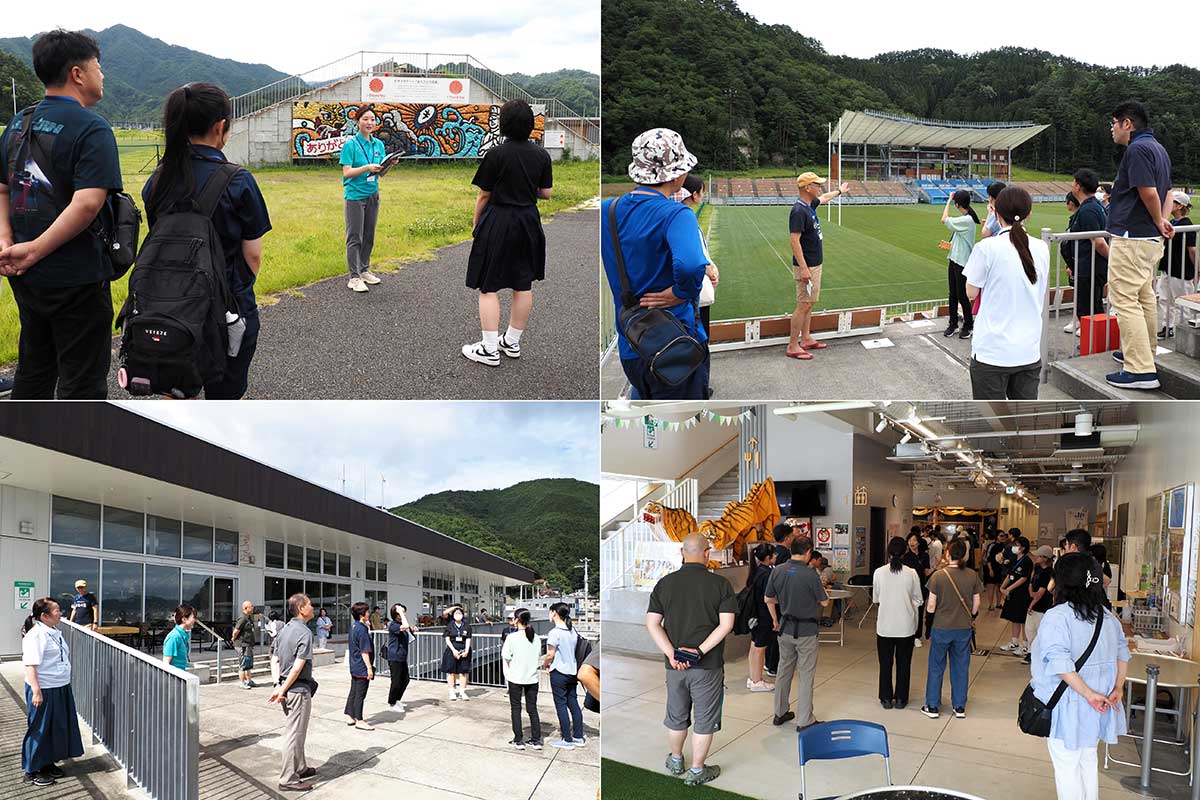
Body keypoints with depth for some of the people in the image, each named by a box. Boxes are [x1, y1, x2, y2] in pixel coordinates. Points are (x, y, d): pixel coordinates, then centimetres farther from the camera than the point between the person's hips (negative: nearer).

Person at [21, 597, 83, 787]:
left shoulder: (55, 632, 9)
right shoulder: (35, 635, -19)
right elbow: (30, 665, -23)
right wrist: (36, 691, -27)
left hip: (60, 689, 9)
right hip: (44, 691, -9)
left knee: (56, 727, 17)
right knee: (40, 730, 3)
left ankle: (48, 763, 32)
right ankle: (31, 771, 15)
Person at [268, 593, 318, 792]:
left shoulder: (284, 630, 9)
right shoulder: (304, 633, -18)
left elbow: (275, 660, 11)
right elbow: (298, 666, -22)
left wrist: (278, 685, 8)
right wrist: (283, 690, -15)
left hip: (285, 687, 9)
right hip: (299, 689, -9)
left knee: (293, 731, 21)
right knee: (294, 734, -1)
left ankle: (300, 768, 35)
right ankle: (288, 779, 5)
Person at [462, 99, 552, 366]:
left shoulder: (496, 154, -14)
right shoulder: (541, 155, -1)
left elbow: (484, 195, -8)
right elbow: (546, 193, 5)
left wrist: (476, 223, 6)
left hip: (498, 223, -5)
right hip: (528, 222, 5)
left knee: (488, 287, 1)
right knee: (523, 285, 14)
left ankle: (489, 349, 0)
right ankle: (512, 342, 24)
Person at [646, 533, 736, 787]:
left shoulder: (664, 583, -2)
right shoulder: (720, 584, -9)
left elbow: (652, 623, -6)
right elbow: (726, 624, -17)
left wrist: (671, 653, -11)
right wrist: (700, 650, -17)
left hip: (675, 664, 3)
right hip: (708, 666, -3)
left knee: (676, 717, 21)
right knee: (704, 720, 12)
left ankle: (675, 760, 40)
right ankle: (696, 771, 21)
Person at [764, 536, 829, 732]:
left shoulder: (777, 571, -3)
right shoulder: (810, 574, -19)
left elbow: (768, 599, 8)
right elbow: (824, 602, -9)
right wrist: (823, 590, 12)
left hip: (785, 629, 5)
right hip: (806, 631, -5)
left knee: (784, 671, 18)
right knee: (805, 675, 3)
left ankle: (780, 713, 28)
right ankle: (805, 721, 7)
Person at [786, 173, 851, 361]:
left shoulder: (810, 205, 8)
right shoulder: (799, 211, -22)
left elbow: (824, 198, 32)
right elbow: (795, 241, -26)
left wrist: (839, 191, 50)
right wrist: (803, 268, -29)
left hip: (815, 264, 10)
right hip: (806, 267, -10)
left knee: (810, 303, 16)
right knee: (804, 305, -7)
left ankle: (806, 340, 25)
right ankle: (792, 347, -3)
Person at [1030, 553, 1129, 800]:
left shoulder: (1056, 617, -20)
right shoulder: (1107, 616, 3)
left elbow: (1060, 663, -28)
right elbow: (1122, 652, 9)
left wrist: (1088, 694, -22)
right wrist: (1118, 688, 5)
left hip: (1069, 707, -7)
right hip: (1095, 711, 7)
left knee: (1067, 766, 5)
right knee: (1088, 761, 21)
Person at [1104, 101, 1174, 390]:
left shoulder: (1137, 149, -16)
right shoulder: (1158, 148, 17)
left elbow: (1149, 193, -23)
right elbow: (1166, 192, 22)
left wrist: (1159, 223, -8)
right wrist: (1164, 221, 7)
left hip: (1131, 238, -11)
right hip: (1150, 239, 11)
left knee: (1124, 300, -10)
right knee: (1144, 298, 20)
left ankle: (1141, 371, -14)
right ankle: (1144, 354, 32)